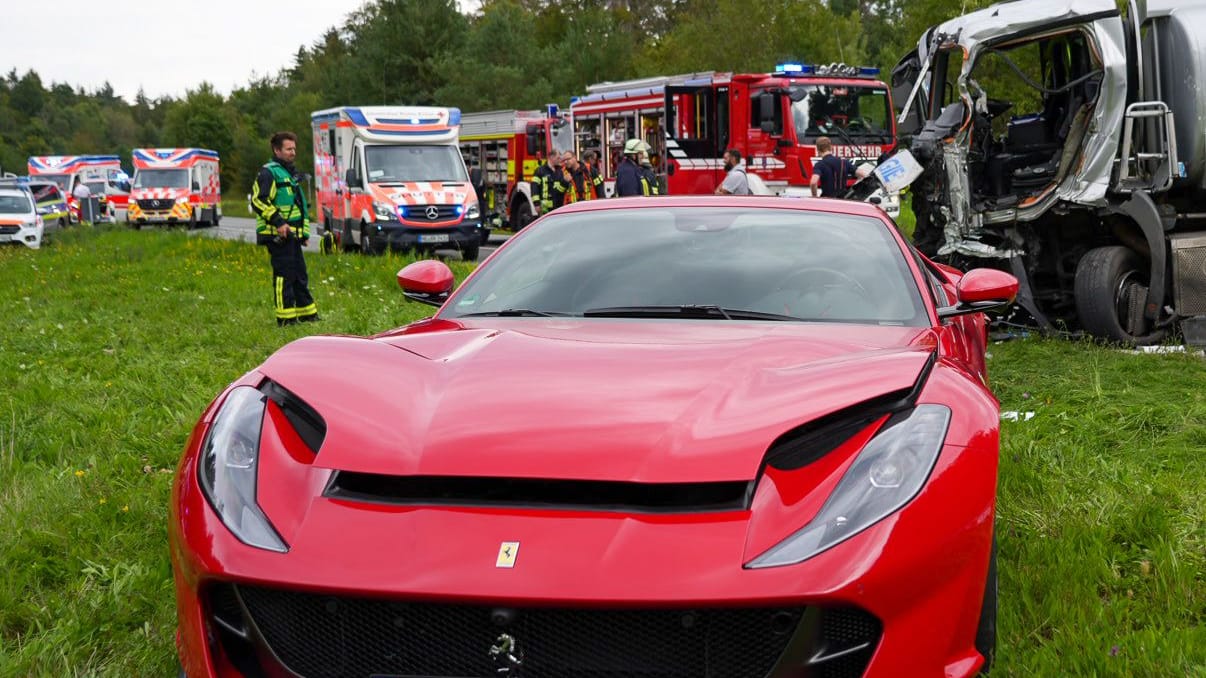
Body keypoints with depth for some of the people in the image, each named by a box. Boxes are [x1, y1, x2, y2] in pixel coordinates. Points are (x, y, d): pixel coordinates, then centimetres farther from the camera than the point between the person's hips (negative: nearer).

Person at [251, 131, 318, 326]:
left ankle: (308, 315, 20)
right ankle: (286, 318, -4)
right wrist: (278, 222, -22)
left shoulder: (291, 173, 22)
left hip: (292, 235, 9)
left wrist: (305, 231, 23)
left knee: (300, 276, 13)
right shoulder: (268, 173, -8)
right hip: (277, 235, -9)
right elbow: (257, 201, -17)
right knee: (284, 276, -8)